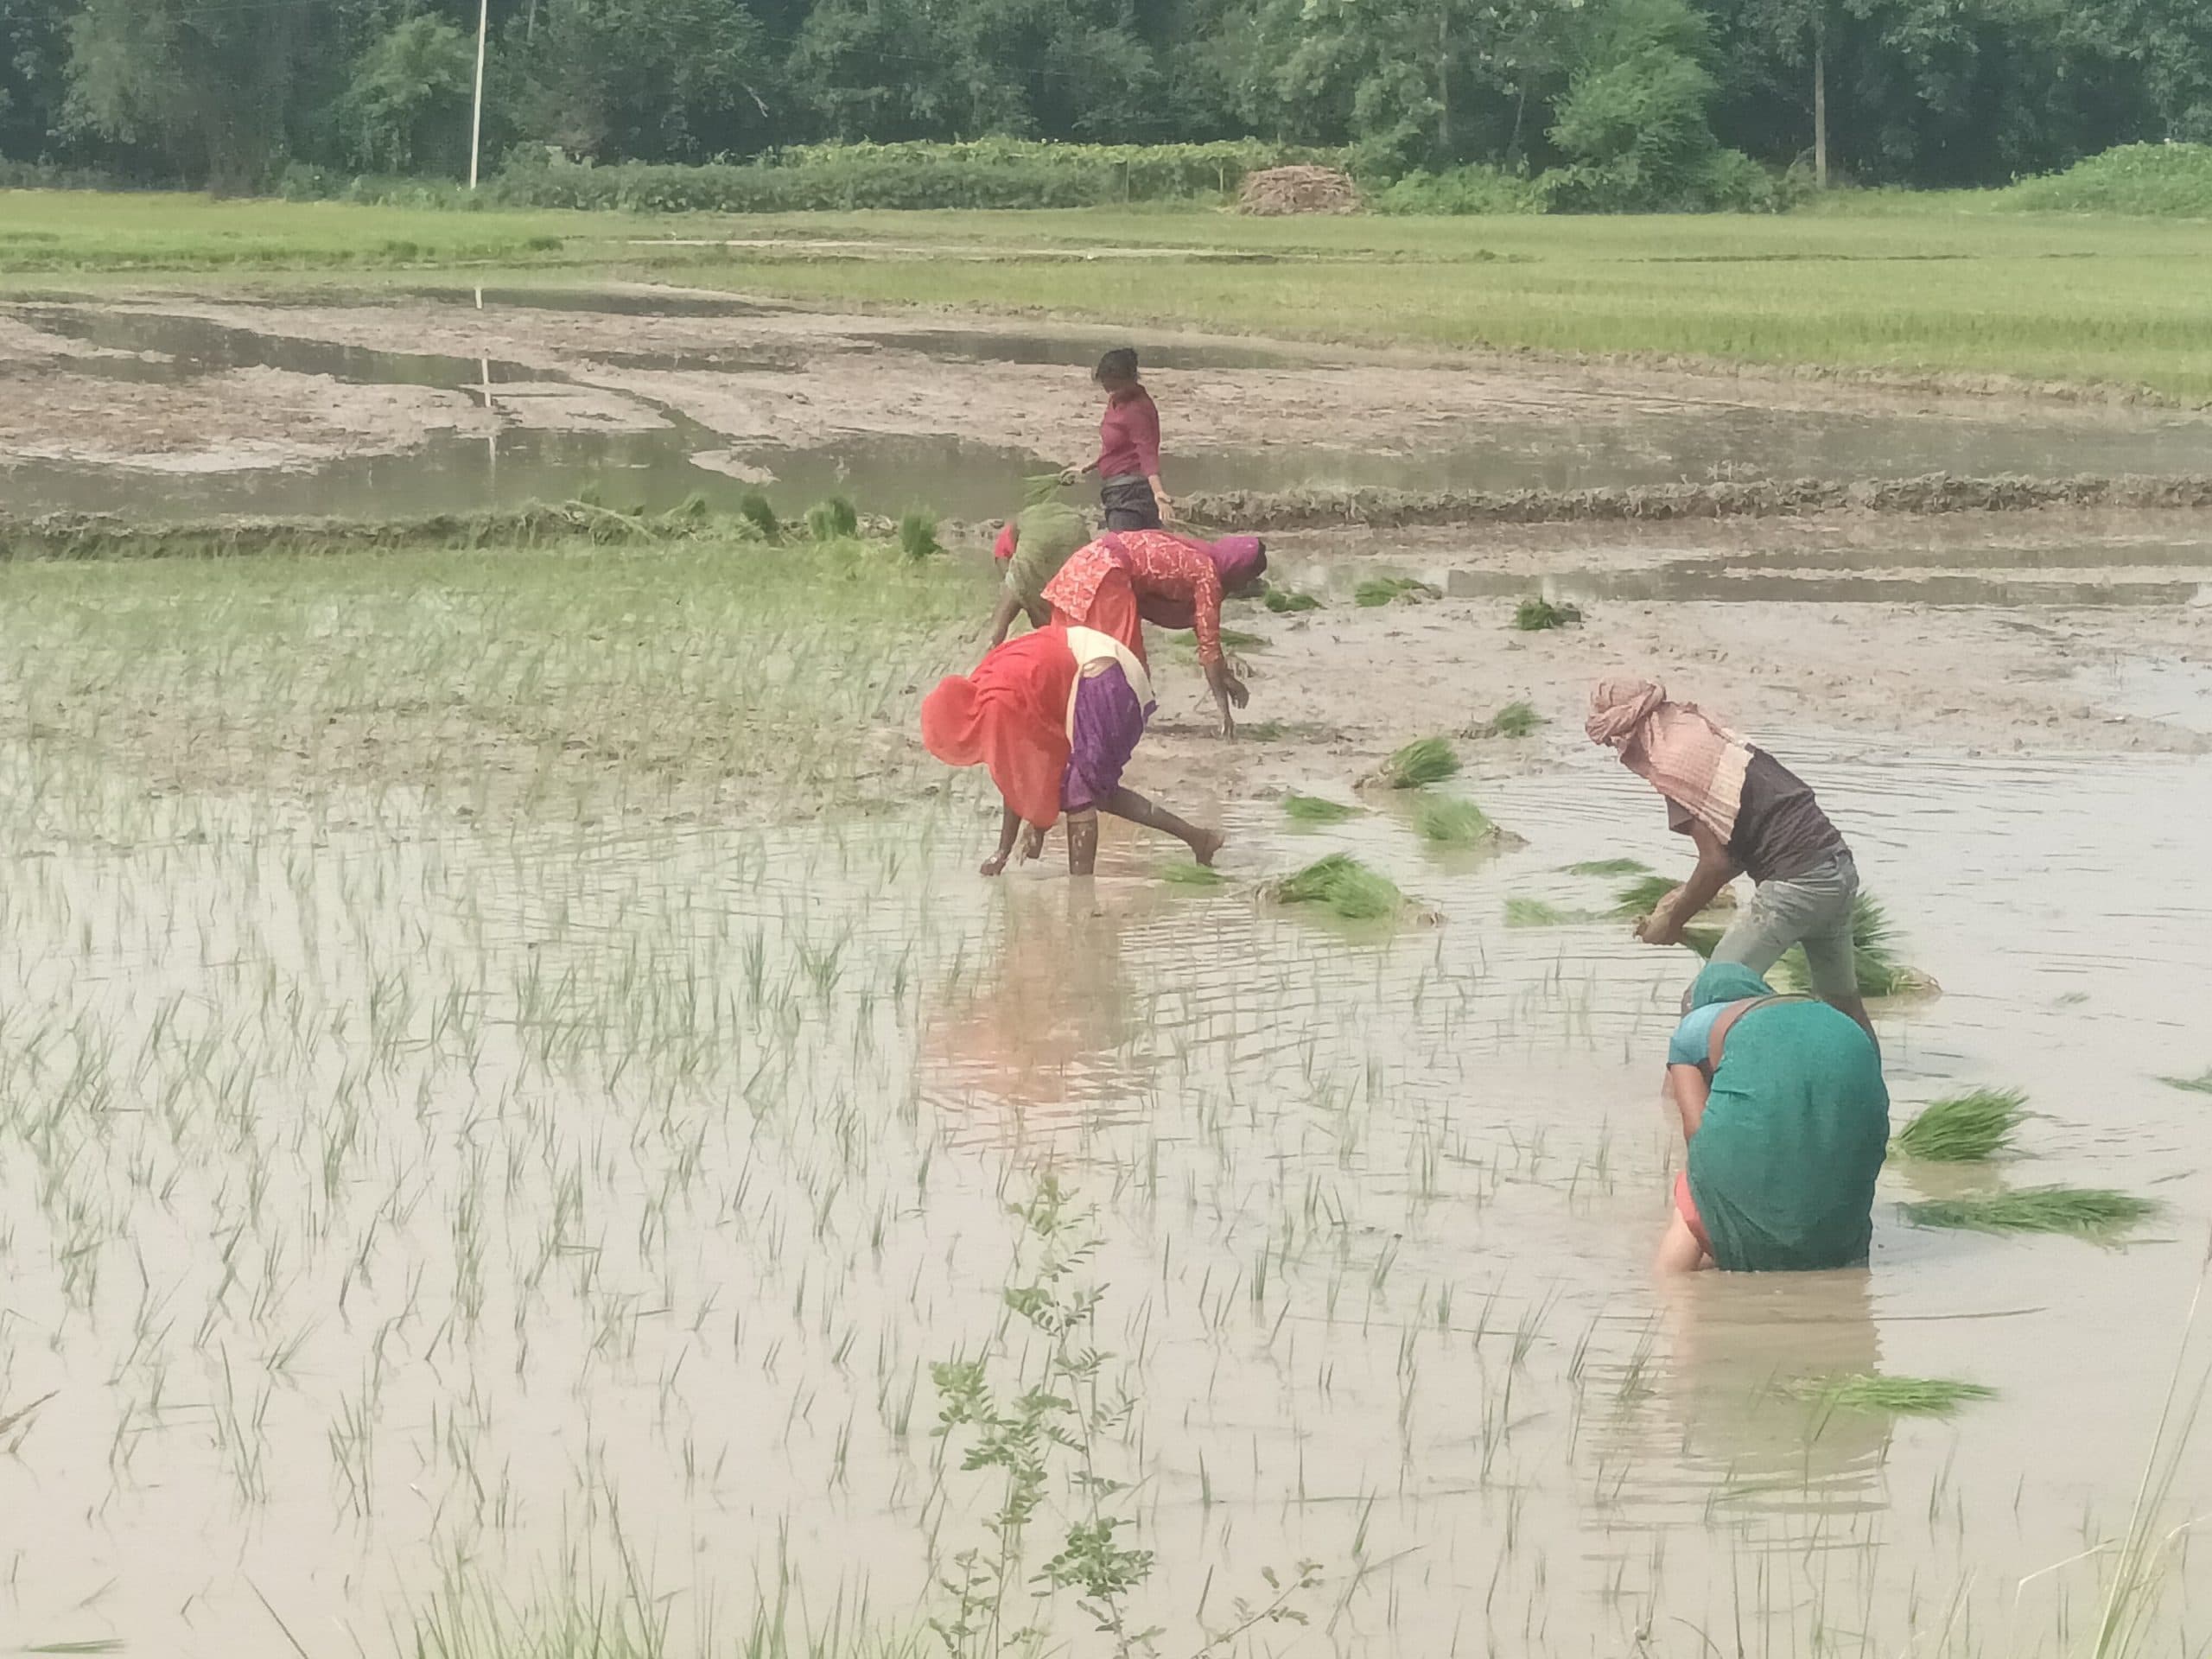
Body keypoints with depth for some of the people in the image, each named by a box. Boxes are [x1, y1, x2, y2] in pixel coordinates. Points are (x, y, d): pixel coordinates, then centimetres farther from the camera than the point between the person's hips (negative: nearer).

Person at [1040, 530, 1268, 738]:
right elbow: (1209, 644, -9)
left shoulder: (1197, 562, 18)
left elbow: (1202, 628, 29)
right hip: (1103, 573, -9)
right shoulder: (1207, 575, -7)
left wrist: (1225, 677, 33)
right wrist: (1223, 707, -7)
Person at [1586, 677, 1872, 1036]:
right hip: (1838, 868, 9)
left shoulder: (1673, 761, -10)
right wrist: (1686, 895, 22)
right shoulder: (1702, 734, 17)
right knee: (1842, 998, 26)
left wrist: (1672, 921, 3)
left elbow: (1717, 862, -11)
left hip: (1797, 883, -9)